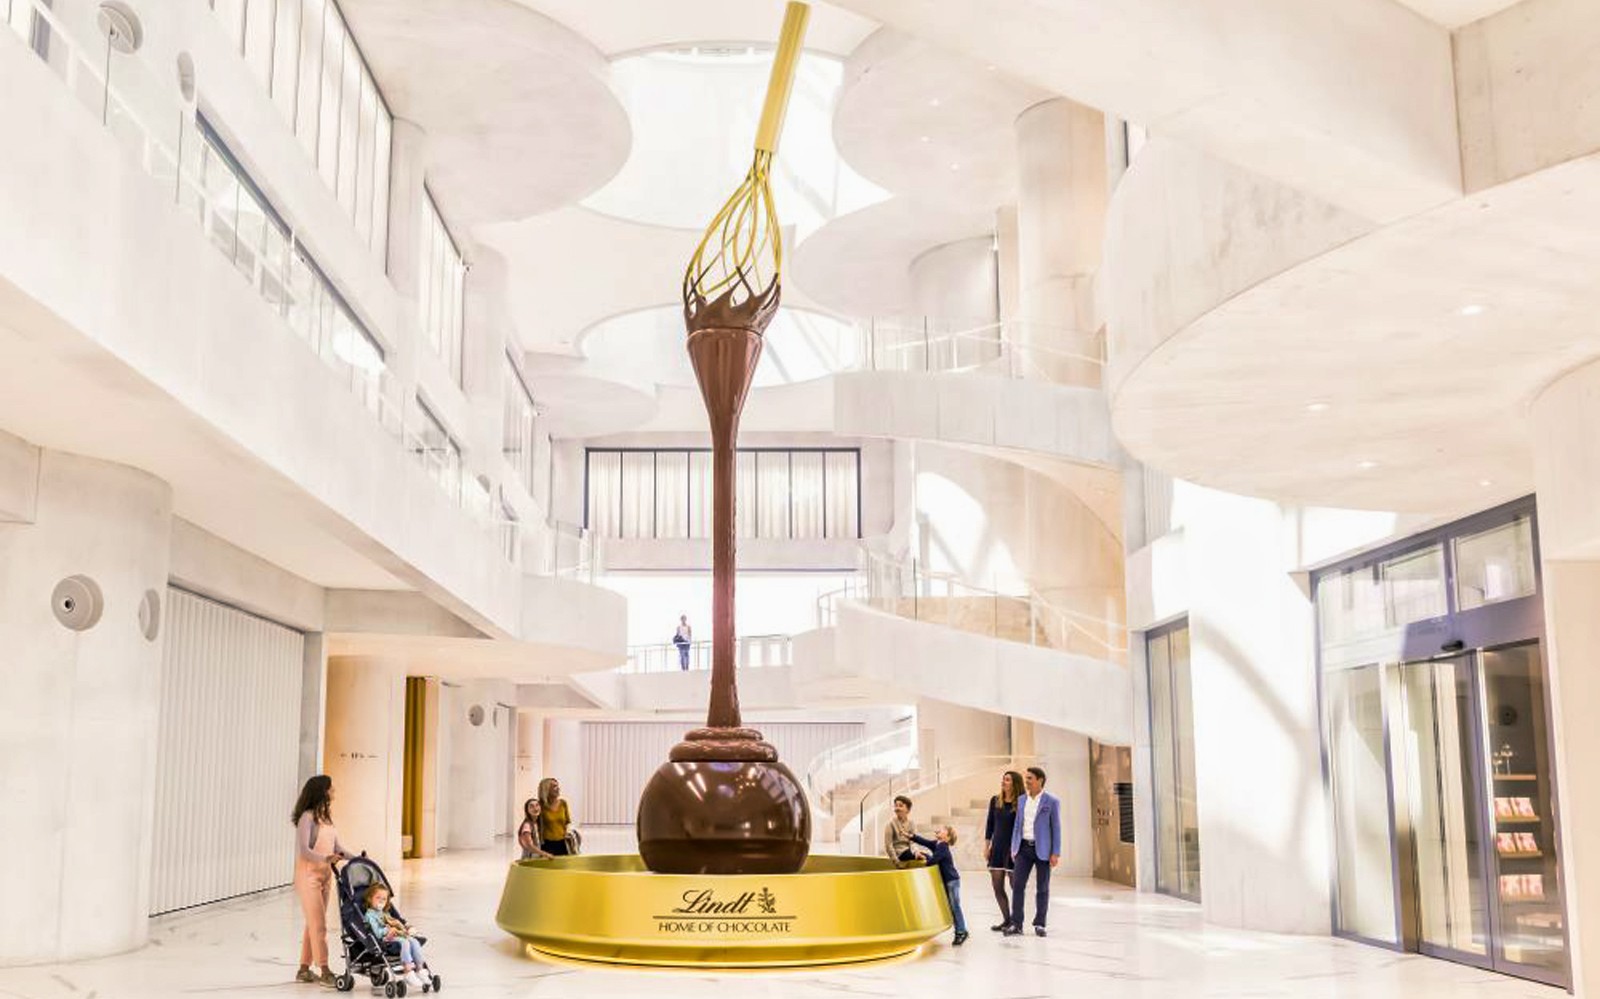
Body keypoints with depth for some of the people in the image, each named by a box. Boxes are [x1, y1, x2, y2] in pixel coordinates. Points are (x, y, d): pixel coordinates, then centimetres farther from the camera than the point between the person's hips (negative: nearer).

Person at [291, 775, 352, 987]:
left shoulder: (327, 816, 10)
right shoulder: (307, 817, -14)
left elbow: (337, 847, 10)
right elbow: (303, 850, -21)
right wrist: (325, 858, -35)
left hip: (325, 875, 8)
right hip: (308, 875, -8)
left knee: (313, 924, 11)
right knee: (319, 924, -7)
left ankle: (304, 969, 20)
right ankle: (324, 971, -5)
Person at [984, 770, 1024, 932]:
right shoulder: (995, 801, 7)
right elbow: (990, 824, 12)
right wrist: (986, 846, 9)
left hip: (1012, 849, -5)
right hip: (997, 847, 5)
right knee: (997, 887, 5)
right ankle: (1006, 919, 16)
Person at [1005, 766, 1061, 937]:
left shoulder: (1051, 801, -5)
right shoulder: (1022, 800, 9)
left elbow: (1056, 828, -5)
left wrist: (1056, 853, -9)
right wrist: (1013, 848, 9)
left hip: (1042, 849, -4)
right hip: (1024, 847, 4)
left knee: (1043, 888, 4)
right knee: (1017, 885, -3)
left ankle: (1039, 924, 15)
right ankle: (1016, 924, 0)